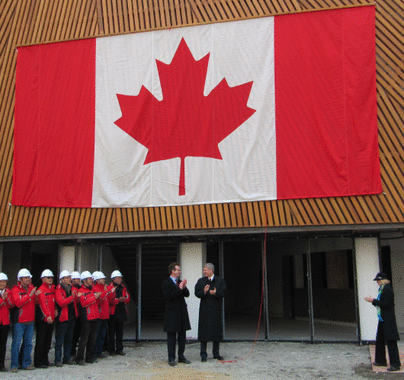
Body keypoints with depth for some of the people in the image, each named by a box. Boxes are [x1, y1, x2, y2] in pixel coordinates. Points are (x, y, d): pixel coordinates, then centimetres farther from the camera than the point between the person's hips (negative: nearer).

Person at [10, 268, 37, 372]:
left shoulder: (32, 288, 10)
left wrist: (36, 296, -6)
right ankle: (14, 365, 7)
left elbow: (36, 303, 13)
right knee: (17, 343, -3)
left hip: (30, 320, 6)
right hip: (19, 321, -5)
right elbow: (18, 303, -21)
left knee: (28, 343, 11)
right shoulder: (15, 289, -7)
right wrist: (29, 295, -28)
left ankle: (26, 363, 21)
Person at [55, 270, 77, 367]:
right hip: (62, 318, -7)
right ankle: (58, 360, 6)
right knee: (60, 340, -1)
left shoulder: (71, 288, 12)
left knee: (69, 339, 13)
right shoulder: (58, 289, -9)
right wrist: (72, 297, -29)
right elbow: (61, 302, -22)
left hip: (72, 317, 7)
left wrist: (76, 296, 2)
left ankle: (67, 358, 21)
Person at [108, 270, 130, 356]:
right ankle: (111, 350, 12)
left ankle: (119, 349, 19)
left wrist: (123, 299, -10)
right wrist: (118, 300, -23)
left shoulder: (123, 288, 12)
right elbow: (109, 300, -15)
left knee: (120, 332, 11)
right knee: (112, 332, 2)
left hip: (121, 312, 5)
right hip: (113, 313, -5)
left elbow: (128, 298, 10)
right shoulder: (109, 288, -7)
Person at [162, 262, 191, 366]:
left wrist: (184, 288, -9)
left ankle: (181, 356, 19)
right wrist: (179, 289, -19)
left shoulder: (180, 282, 14)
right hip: (172, 313, -7)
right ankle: (171, 358, 6)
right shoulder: (166, 283, -8)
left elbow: (187, 294, 9)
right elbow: (168, 296, -19)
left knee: (182, 335, 10)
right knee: (171, 336, 0)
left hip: (182, 312, 7)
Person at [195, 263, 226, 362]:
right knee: (203, 331, -1)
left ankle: (216, 353, 16)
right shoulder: (201, 281, 8)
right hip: (204, 310, 0)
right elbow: (197, 293, -2)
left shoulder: (220, 281, 5)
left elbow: (223, 293, -4)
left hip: (216, 310, 0)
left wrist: (216, 293, -23)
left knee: (216, 331, 5)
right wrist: (204, 292, -22)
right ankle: (203, 354, 6)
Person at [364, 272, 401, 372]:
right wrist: (373, 300, 8)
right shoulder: (383, 289, 12)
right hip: (383, 318, 11)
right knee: (380, 340, 16)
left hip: (388, 319, -11)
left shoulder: (387, 289, -18)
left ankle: (395, 364, 2)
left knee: (390, 341, -5)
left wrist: (373, 301, -17)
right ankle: (381, 360, 27)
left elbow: (386, 304, -22)